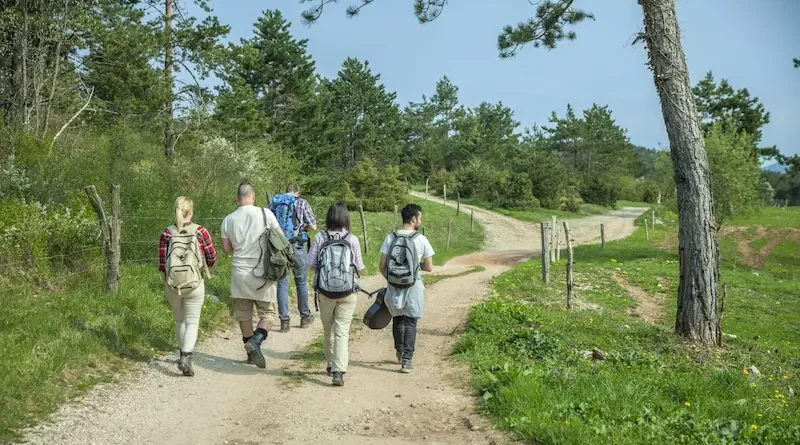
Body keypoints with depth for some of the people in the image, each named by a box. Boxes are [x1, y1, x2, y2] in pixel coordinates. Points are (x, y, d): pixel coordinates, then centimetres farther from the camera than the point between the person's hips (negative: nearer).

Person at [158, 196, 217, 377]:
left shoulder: (167, 233, -4)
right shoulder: (200, 231, -7)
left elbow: (162, 263, -2)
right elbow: (212, 258, -3)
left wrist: (165, 281, 13)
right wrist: (204, 266, 19)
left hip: (172, 284, 2)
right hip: (195, 284, -2)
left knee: (179, 320, 20)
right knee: (192, 321, 2)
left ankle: (183, 353, 36)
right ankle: (186, 357, -17)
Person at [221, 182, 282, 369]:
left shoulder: (228, 220, -2)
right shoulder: (265, 213, -9)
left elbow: (226, 248, 4)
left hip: (240, 271, 3)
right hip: (262, 271, -2)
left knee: (243, 314, 15)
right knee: (268, 313, 7)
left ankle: (251, 352, 22)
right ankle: (256, 340, -17)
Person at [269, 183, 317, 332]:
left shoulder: (273, 203, 9)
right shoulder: (301, 203, -1)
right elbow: (313, 226, -3)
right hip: (297, 247, -2)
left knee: (282, 284, 8)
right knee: (301, 283, 13)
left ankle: (284, 321, 7)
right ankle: (305, 317, 24)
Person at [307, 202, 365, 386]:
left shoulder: (320, 238, -6)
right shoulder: (352, 240, -7)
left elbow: (312, 265, -3)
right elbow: (359, 267, -1)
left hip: (325, 290, 1)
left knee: (328, 330, 18)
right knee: (342, 332, 1)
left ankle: (331, 366, 32)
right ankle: (339, 370, -11)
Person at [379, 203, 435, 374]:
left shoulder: (390, 238, -1)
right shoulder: (421, 239, -8)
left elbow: (382, 267, -1)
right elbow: (429, 268, -2)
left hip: (394, 287, 3)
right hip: (413, 287, -3)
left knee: (397, 320, 20)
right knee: (410, 323, 3)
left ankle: (400, 353, 35)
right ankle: (407, 360, -1)